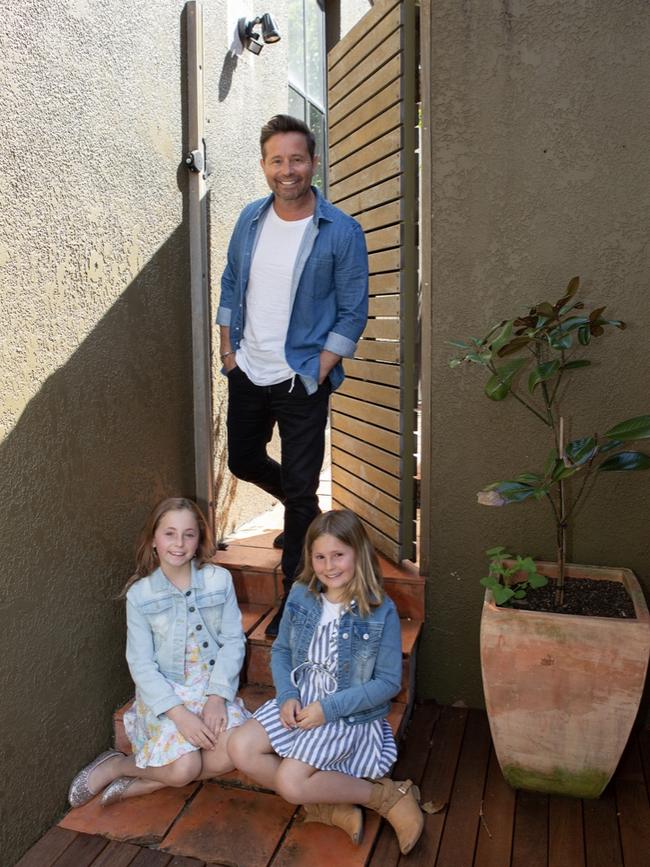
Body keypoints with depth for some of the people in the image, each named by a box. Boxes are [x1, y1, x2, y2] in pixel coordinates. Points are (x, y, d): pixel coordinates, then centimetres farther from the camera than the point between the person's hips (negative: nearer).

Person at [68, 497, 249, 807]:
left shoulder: (219, 580, -5)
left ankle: (141, 784, -4)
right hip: (163, 691, -2)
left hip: (213, 686, 2)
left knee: (232, 752, -23)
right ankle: (115, 765, 8)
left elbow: (233, 639, -4)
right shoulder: (139, 594, -7)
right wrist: (179, 714, -19)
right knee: (185, 767, -22)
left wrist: (217, 697, -16)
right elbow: (141, 664, -8)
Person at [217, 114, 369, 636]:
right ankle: (305, 514, 49)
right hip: (247, 373, 6)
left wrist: (316, 373, -14)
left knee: (299, 491, 0)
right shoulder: (251, 219, 4)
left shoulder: (342, 232, -11)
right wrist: (228, 348, 6)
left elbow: (353, 312, -9)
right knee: (243, 462, 21)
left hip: (301, 381, -6)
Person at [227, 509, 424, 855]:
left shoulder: (381, 611, -17)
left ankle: (385, 795, -3)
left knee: (289, 781, -22)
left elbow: (389, 682, -13)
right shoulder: (300, 596, -4)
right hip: (298, 701, 6)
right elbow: (280, 651, 8)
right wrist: (287, 696, -10)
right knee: (240, 748, -14)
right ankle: (329, 806, -2)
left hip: (350, 714, -6)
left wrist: (328, 709, -19)